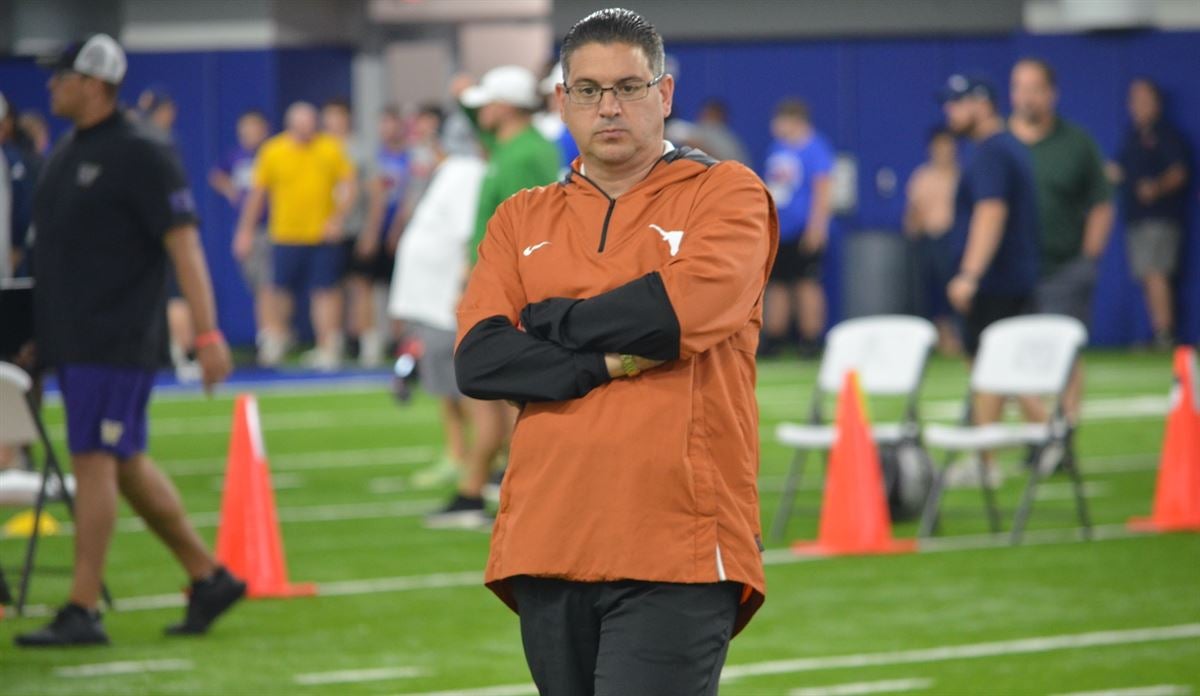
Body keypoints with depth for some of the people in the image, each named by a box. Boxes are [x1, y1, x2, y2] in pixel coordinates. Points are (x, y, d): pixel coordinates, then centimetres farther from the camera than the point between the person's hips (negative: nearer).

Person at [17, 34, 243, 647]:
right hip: (71, 339, 9)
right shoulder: (66, 153, 15)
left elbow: (184, 244, -15)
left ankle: (82, 612, -9)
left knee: (95, 464, -10)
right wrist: (40, 334, 21)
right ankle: (209, 578, 23)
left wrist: (207, 332, -20)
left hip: (116, 339, -9)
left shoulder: (140, 155, -11)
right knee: (127, 467, 12)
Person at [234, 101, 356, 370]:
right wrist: (246, 230, 9)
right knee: (282, 289, 6)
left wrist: (338, 219, -11)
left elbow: (348, 186, 2)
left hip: (323, 235, -1)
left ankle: (328, 347, -3)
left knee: (325, 291, -5)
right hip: (286, 234, 1)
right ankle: (277, 334, 32)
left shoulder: (331, 149, 0)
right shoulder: (272, 151, 1)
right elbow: (257, 193, 8)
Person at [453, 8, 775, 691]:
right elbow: (478, 359, 3)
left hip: (676, 555, -5)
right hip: (548, 551, 5)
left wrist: (551, 321, 0)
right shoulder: (522, 220, 17)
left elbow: (684, 308, -13)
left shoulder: (728, 194, 6)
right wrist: (604, 363, -9)